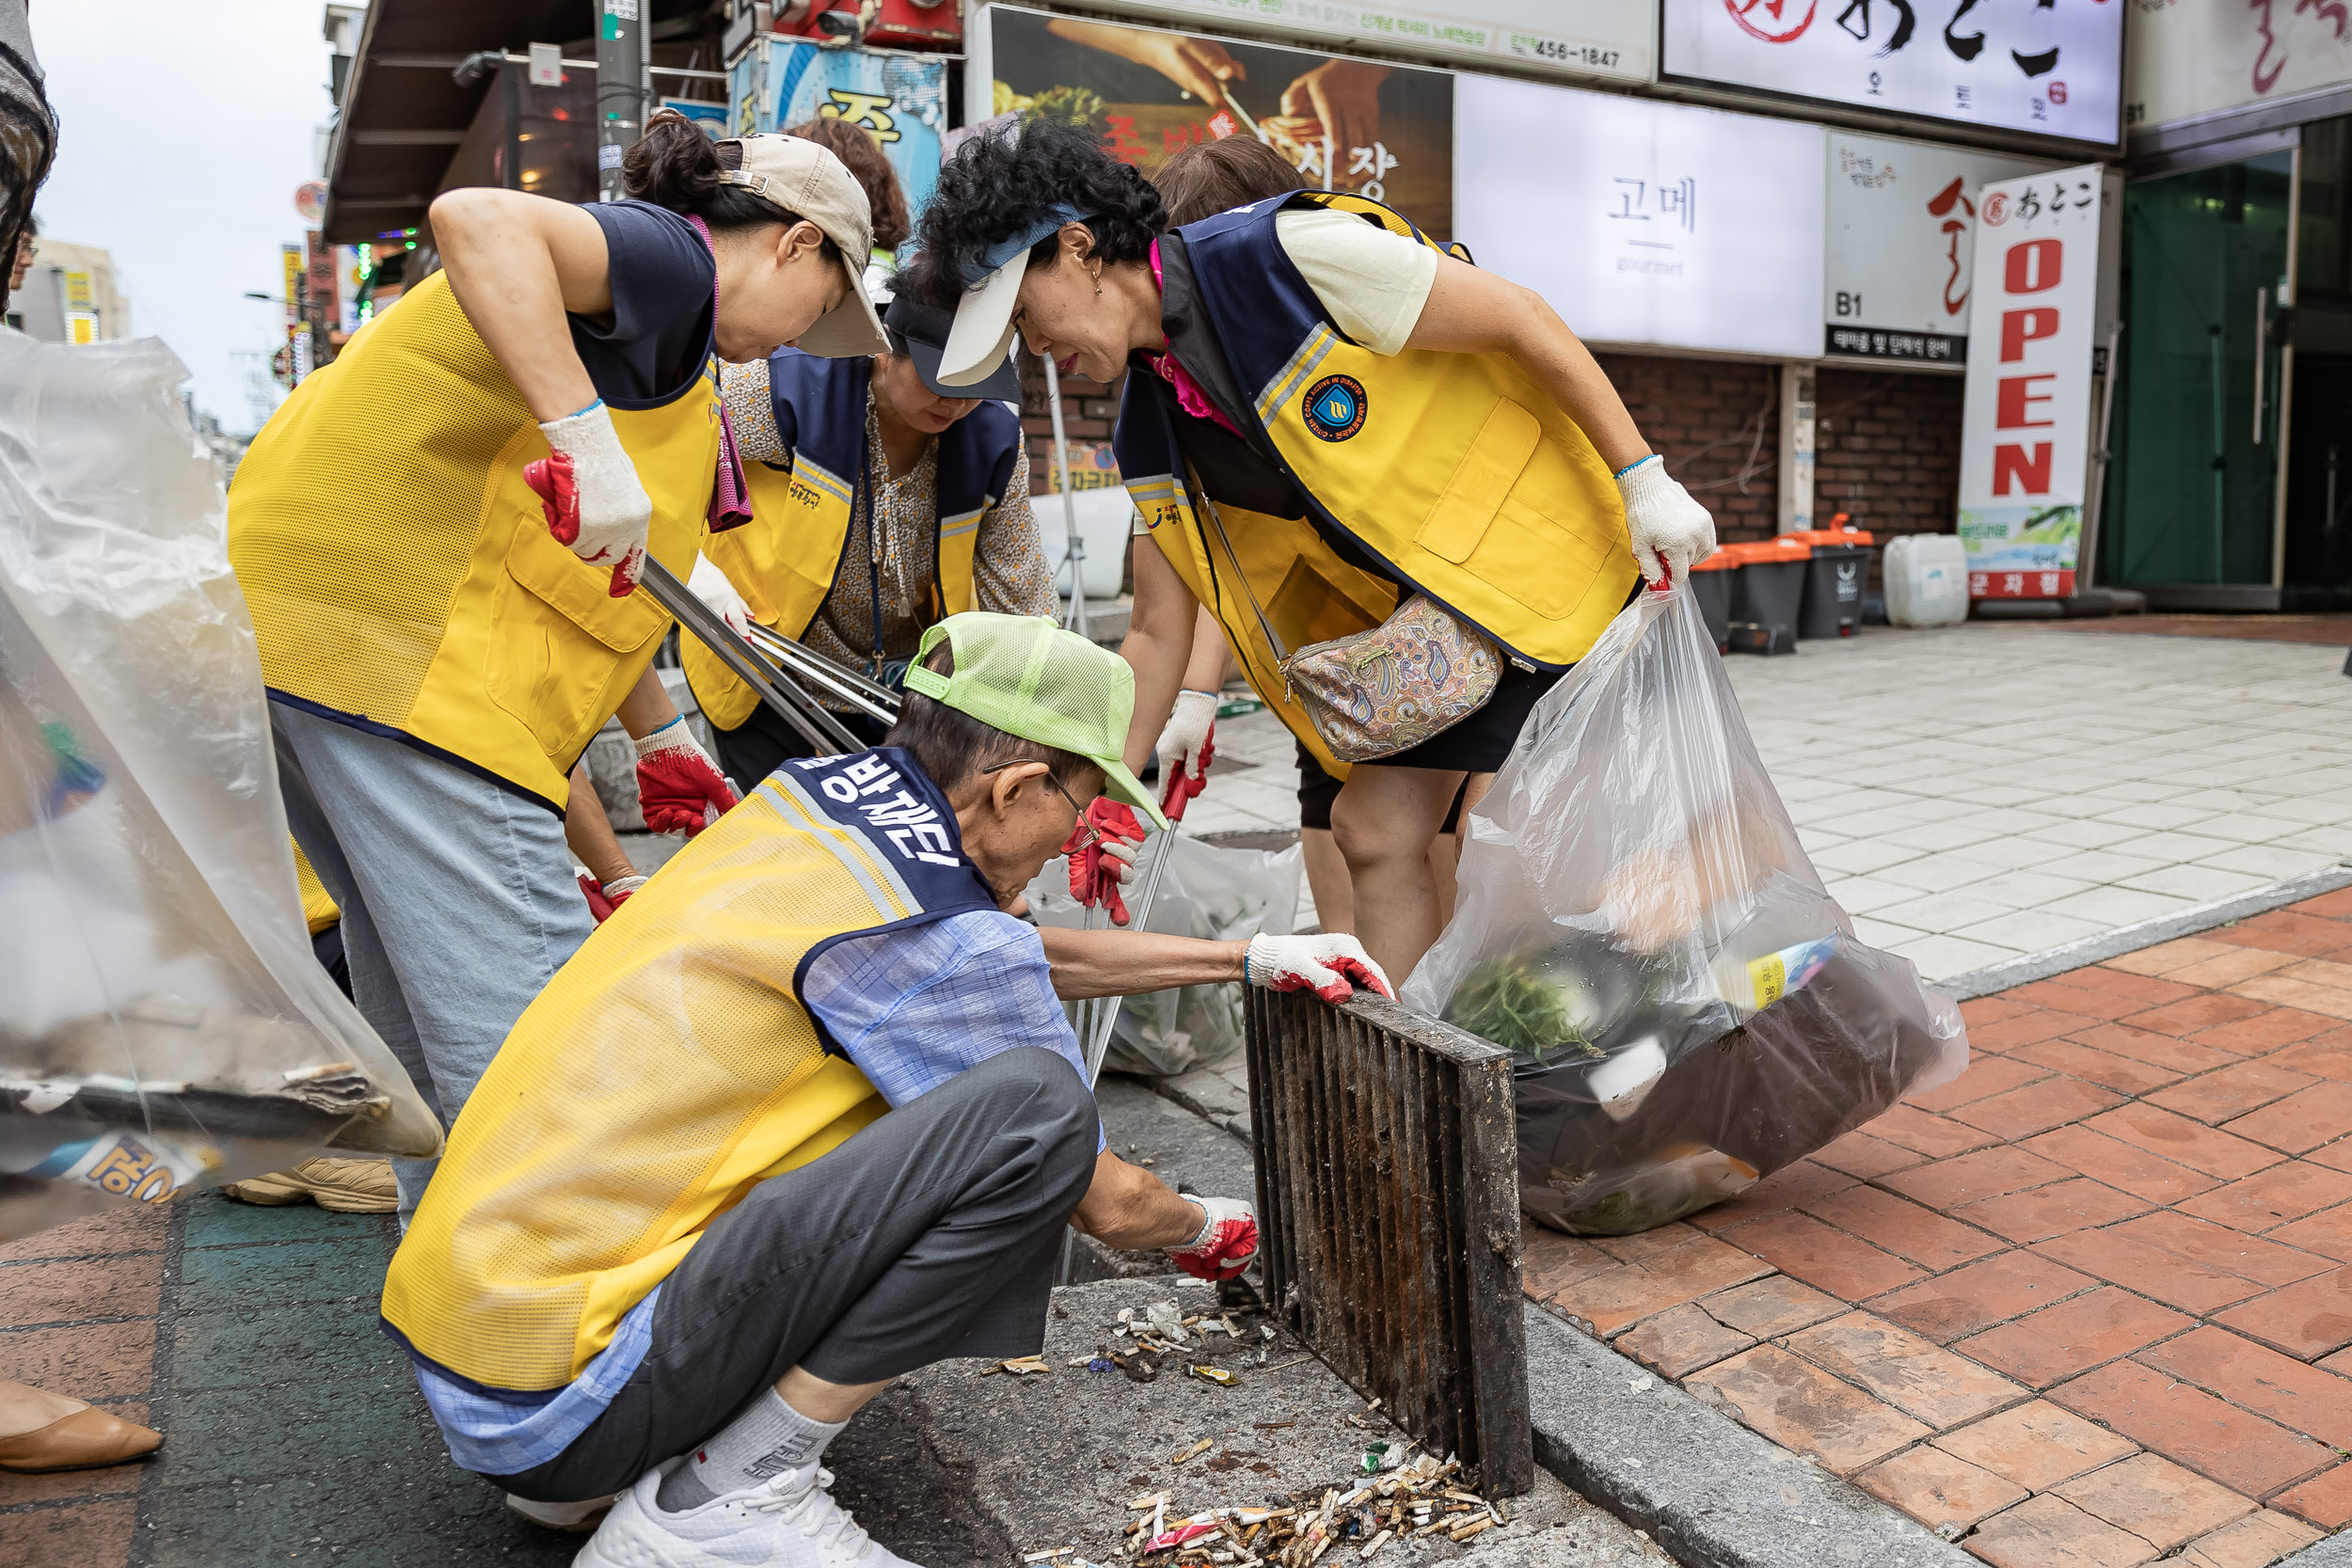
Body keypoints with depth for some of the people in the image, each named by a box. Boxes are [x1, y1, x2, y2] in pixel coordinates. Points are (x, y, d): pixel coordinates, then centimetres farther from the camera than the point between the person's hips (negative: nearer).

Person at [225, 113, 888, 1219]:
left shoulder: (659, 317, 26)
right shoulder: (673, 259, -4)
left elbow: (582, 582, 28)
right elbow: (477, 221, -25)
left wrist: (659, 740, 30)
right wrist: (589, 441, -29)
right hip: (391, 626, -11)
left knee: (422, 1016, 19)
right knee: (524, 1021, -10)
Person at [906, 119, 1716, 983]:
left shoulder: (1293, 253, -22)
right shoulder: (1152, 437, 1)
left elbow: (1521, 320, -16)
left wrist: (1645, 482, -14)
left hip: (1551, 548, -7)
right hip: (1428, 606, 7)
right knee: (1377, 833, 4)